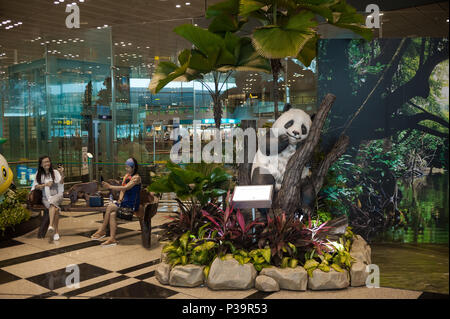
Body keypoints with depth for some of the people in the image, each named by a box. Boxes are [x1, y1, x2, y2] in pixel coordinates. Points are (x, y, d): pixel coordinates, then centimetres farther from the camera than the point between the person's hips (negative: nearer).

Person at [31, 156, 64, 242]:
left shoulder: (55, 172, 7)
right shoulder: (39, 174, 13)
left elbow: (61, 183, -8)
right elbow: (36, 186, 7)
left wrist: (62, 174, -26)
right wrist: (45, 184, -11)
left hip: (56, 195, -1)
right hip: (45, 198, 1)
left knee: (52, 203, -37)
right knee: (55, 209, -30)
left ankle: (51, 226, -49)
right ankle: (56, 231, -27)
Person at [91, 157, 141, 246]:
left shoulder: (136, 177, -10)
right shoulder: (126, 176, 16)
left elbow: (125, 188, -21)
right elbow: (122, 190, 16)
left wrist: (110, 186, -23)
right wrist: (120, 200, -2)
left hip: (132, 205, -7)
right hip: (125, 202, 7)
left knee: (110, 207, -22)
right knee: (112, 214, -18)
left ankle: (102, 231, -12)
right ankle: (112, 239, -18)